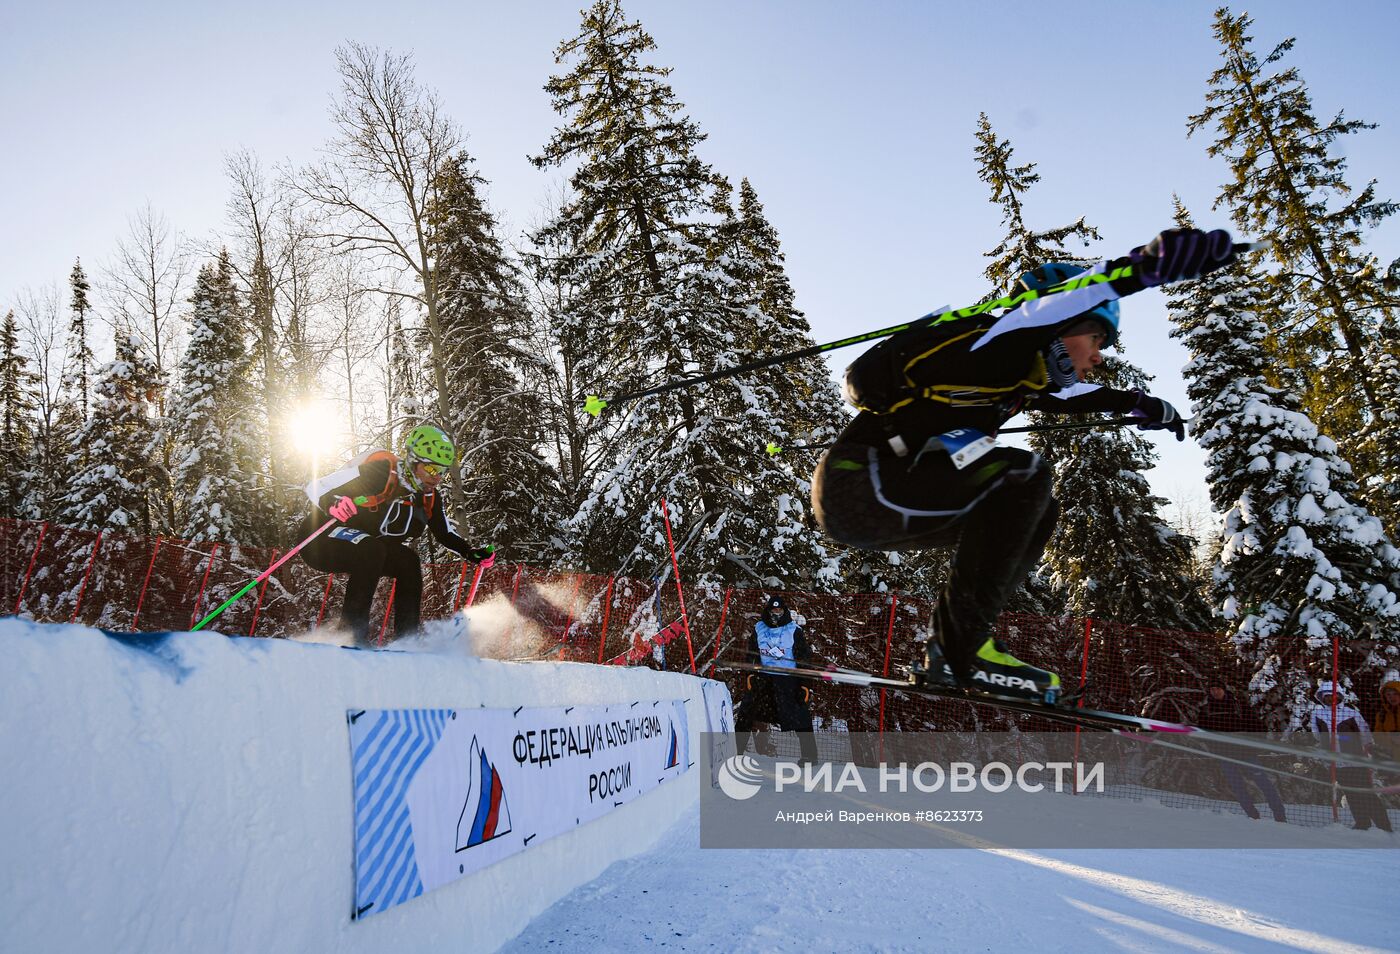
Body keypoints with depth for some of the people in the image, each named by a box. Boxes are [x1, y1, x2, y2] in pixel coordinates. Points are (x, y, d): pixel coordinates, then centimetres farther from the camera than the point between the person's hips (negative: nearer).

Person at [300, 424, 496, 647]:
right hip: (321, 541, -7)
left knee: (409, 561, -12)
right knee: (372, 550, -32)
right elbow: (316, 487, -24)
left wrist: (471, 552, -5)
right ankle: (351, 630, -29)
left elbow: (445, 534, 12)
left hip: (366, 552, 7)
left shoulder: (430, 497, -3)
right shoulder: (380, 472, -25)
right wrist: (332, 505, -46)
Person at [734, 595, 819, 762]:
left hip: (788, 677, -3)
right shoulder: (758, 629, 7)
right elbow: (751, 654, 16)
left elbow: (804, 658, -1)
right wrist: (750, 672, 4)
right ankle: (736, 747, 12)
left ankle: (810, 754, 1)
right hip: (764, 675, 3)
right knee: (746, 709, -1)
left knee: (799, 717, -10)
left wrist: (804, 682, -7)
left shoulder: (794, 630, -3)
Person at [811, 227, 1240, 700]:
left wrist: (1137, 402, 45)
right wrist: (1145, 266, -44)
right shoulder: (990, 349, -12)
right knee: (1023, 476, -20)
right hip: (854, 488, -10)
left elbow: (1071, 394, 37)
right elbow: (1059, 303, -34)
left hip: (883, 499, 10)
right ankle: (958, 649, -15)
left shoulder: (1021, 377, 15)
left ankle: (953, 645, 9)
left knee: (1036, 512, 13)